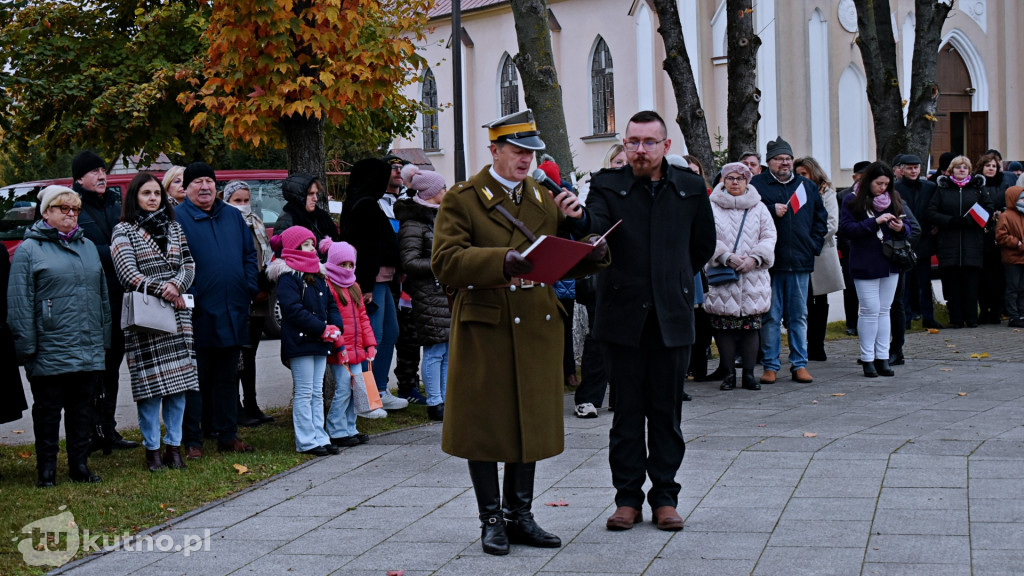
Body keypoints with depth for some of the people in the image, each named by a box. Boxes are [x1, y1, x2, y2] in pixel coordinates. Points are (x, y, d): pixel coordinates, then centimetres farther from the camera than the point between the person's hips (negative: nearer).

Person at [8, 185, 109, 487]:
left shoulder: (88, 246, 15)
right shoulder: (29, 250, -2)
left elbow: (103, 295, 18)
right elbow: (20, 303, -7)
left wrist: (104, 338, 13)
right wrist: (27, 346, -13)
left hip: (88, 350, 5)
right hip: (49, 352, -5)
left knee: (82, 410, 10)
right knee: (48, 411, 3)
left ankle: (80, 466, 18)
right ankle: (46, 470, 10)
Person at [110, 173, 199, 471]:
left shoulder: (173, 227, 16)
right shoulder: (124, 231, 3)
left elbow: (189, 264, 9)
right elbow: (127, 274, -7)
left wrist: (176, 286, -10)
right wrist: (161, 290, -14)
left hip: (177, 312, 4)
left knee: (179, 379, 0)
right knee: (150, 381, -5)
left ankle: (174, 446, 7)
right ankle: (152, 449, 1)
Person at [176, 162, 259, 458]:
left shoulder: (233, 217, 14)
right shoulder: (177, 219, -3)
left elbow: (250, 255, 16)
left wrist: (249, 289, 4)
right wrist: (187, 297, -16)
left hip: (233, 312, 5)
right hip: (199, 315, -5)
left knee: (227, 377, 12)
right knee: (194, 379, 0)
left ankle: (227, 434, 20)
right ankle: (191, 441, 6)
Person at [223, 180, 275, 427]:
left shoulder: (257, 225, 17)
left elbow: (268, 258, 19)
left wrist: (266, 287, 4)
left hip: (257, 302, 6)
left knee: (250, 354, 12)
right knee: (236, 356, -5)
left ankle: (251, 406, 17)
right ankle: (236, 410, -1)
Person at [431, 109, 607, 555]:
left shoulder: (543, 199, 15)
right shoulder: (461, 200, -3)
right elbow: (446, 263, -15)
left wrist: (591, 253, -10)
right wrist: (503, 262, -27)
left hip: (537, 330, 5)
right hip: (485, 330, -5)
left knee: (532, 424, 10)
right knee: (485, 426, 2)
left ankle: (520, 515, 21)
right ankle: (492, 520, 13)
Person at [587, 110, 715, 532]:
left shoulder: (690, 188, 6)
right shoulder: (608, 186, 0)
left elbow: (704, 244, 19)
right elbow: (593, 229, -19)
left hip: (672, 316, 1)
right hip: (623, 315, -1)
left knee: (666, 411, 7)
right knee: (627, 410, 5)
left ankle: (665, 497, 15)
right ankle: (628, 497, 13)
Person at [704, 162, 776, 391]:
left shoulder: (759, 207, 11)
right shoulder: (712, 207, 4)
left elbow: (769, 237, 7)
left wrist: (755, 258, -9)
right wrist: (727, 256, -15)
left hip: (753, 277, 2)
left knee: (751, 326, 1)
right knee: (725, 327, 0)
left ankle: (749, 374, 8)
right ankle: (728, 373, 8)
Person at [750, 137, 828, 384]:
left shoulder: (807, 186, 14)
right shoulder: (757, 185, 2)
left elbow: (821, 218, 19)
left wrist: (814, 245, 8)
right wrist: (771, 210, -14)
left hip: (800, 262, 3)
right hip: (770, 261, -3)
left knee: (799, 315, 8)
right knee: (770, 316, 0)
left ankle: (799, 364, 14)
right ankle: (770, 365, 6)